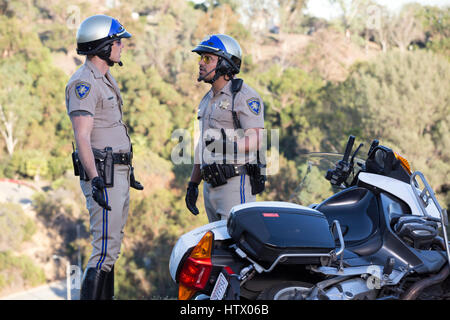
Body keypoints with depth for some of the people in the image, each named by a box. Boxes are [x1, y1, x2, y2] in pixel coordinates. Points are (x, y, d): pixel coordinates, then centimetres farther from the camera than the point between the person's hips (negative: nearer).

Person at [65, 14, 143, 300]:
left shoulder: (105, 80, 17)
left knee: (111, 246, 13)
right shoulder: (84, 83, -15)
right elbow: (82, 137, -23)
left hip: (118, 174, 10)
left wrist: (128, 171, 27)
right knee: (106, 249, -12)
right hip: (103, 176, -10)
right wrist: (95, 180, -31)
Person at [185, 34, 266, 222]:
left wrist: (231, 146, -33)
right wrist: (193, 184, 22)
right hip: (211, 185, 9)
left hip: (236, 184, -9)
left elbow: (256, 139, -15)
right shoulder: (208, 99, 21)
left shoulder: (244, 96, -6)